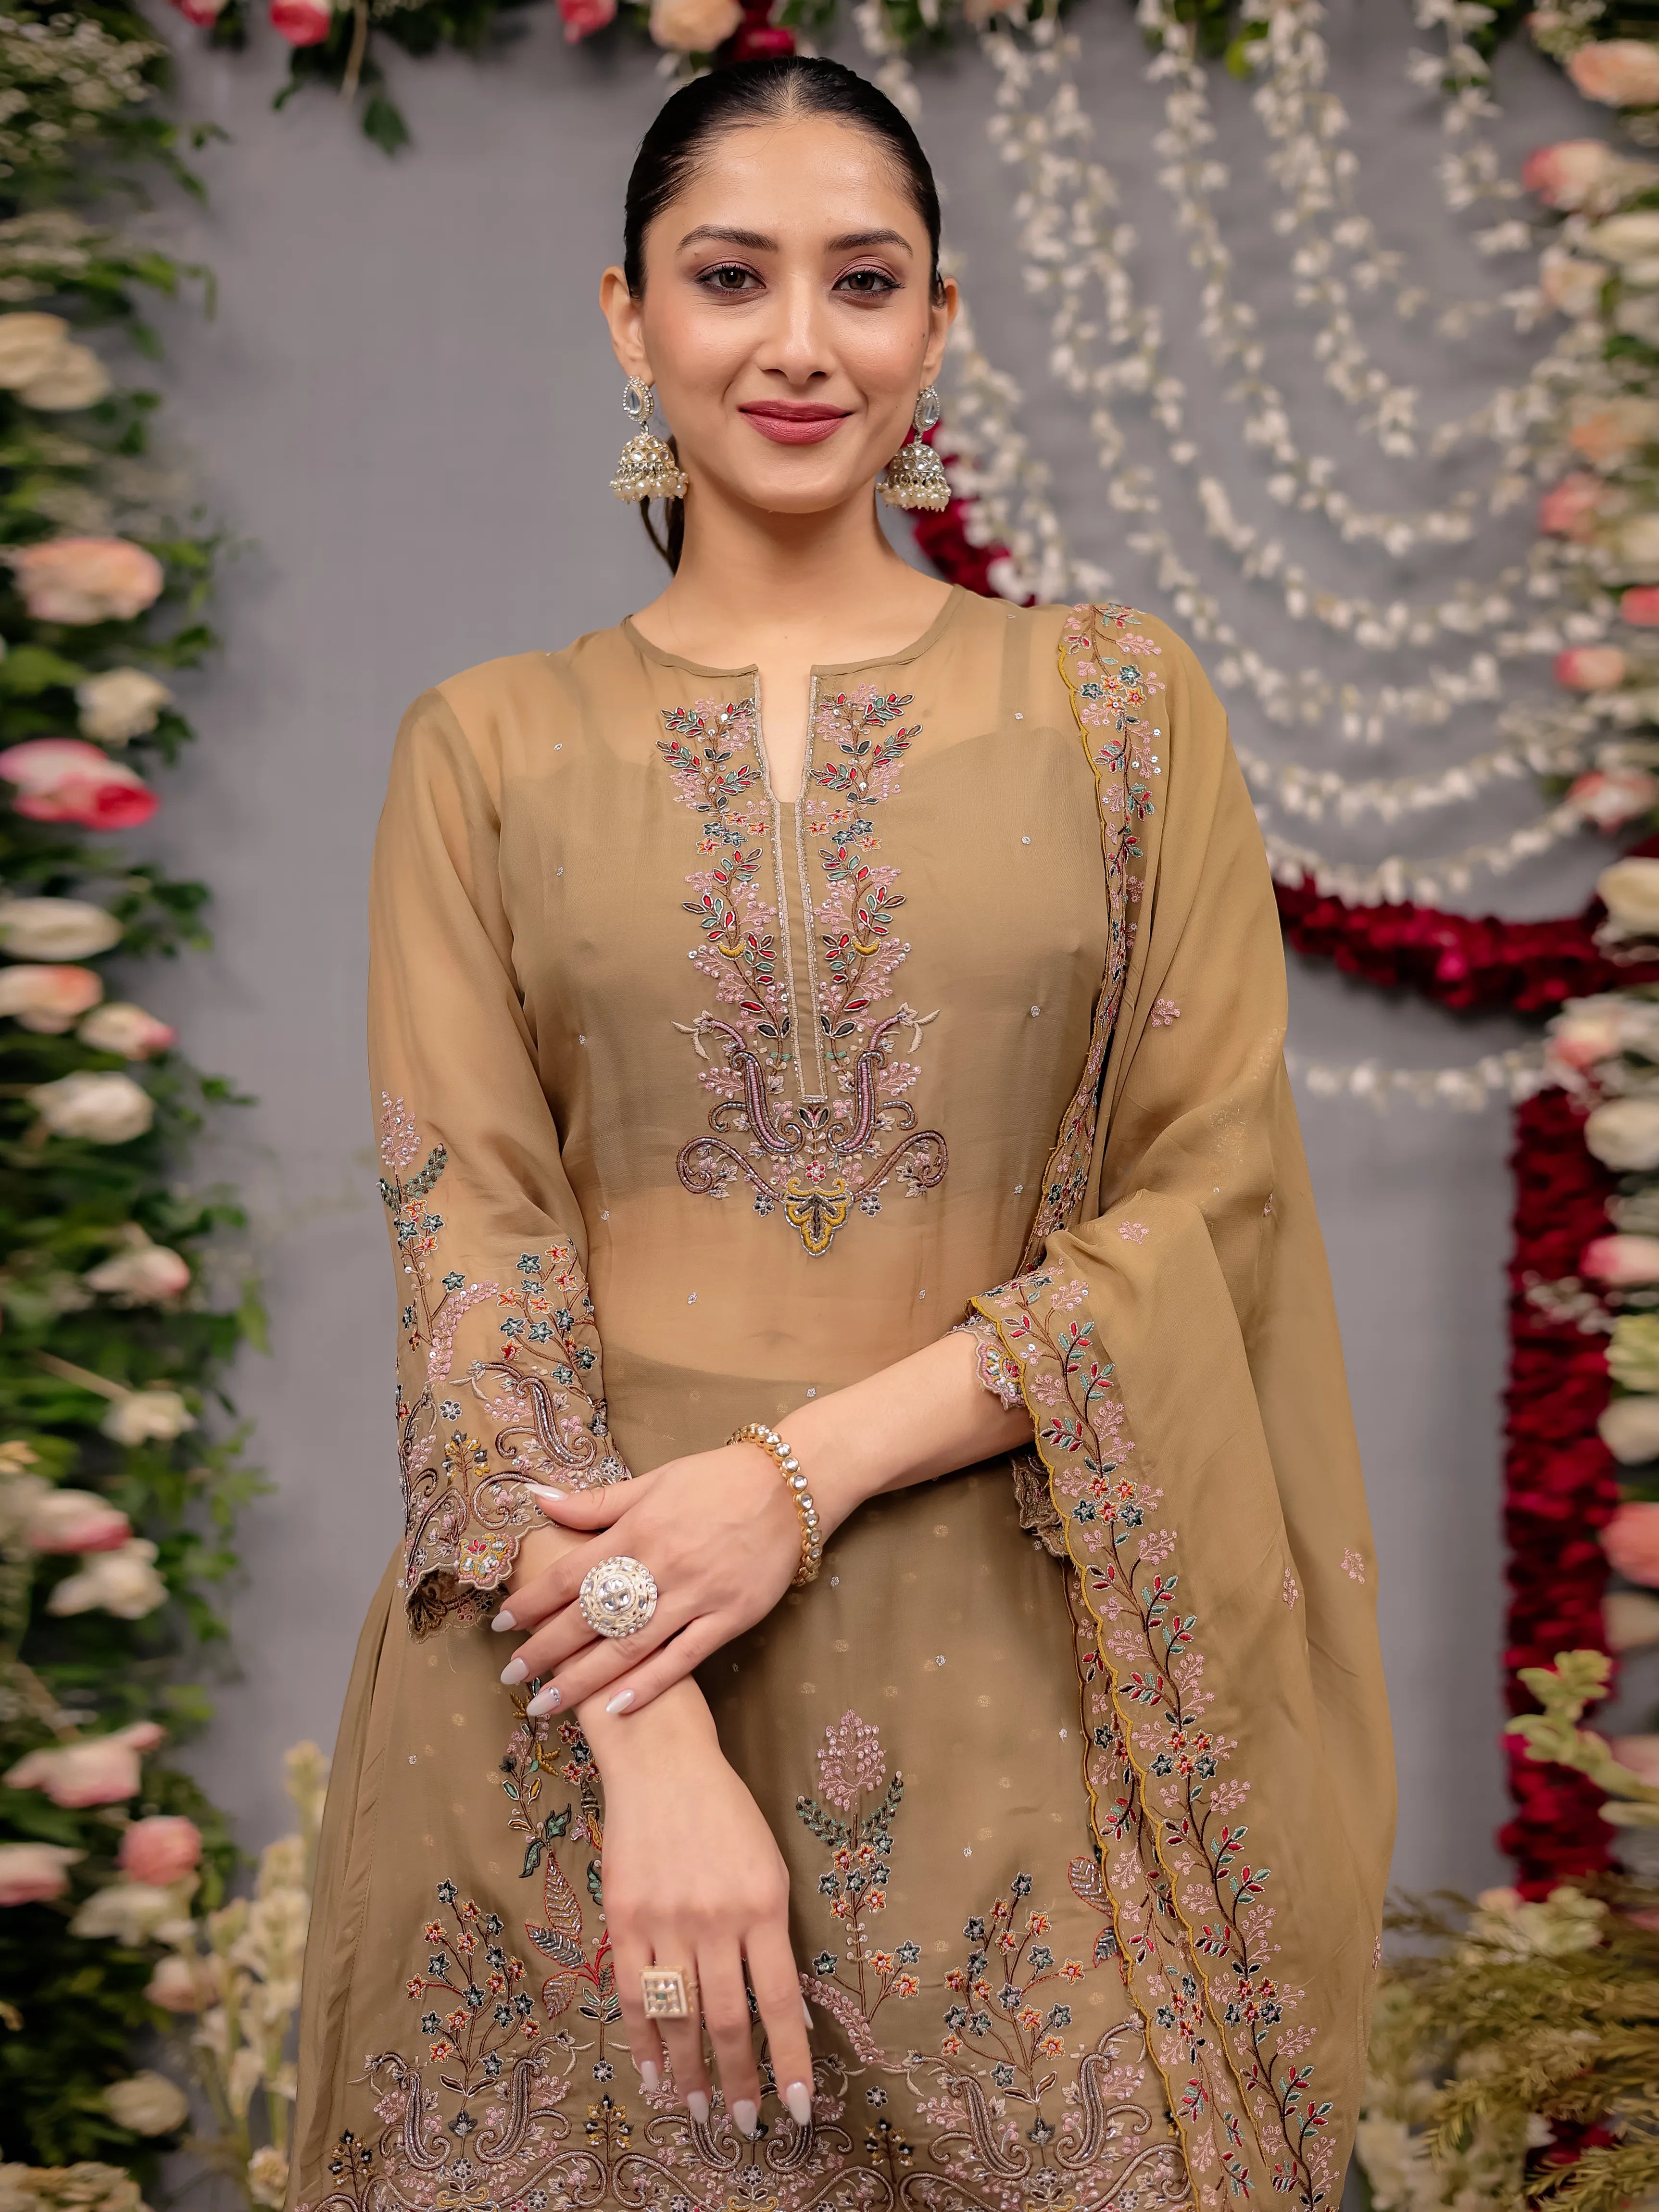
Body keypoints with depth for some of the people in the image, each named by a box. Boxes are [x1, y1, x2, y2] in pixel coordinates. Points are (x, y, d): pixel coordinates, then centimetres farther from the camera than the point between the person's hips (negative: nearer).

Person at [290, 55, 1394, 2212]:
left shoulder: (1120, 701, 5)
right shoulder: (489, 747, 5)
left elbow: (1212, 1199, -1)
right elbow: (468, 1237, -3)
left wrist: (806, 1469, -14)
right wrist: (650, 1741, -15)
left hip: (1015, 1669, 0)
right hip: (578, 1663, 0)